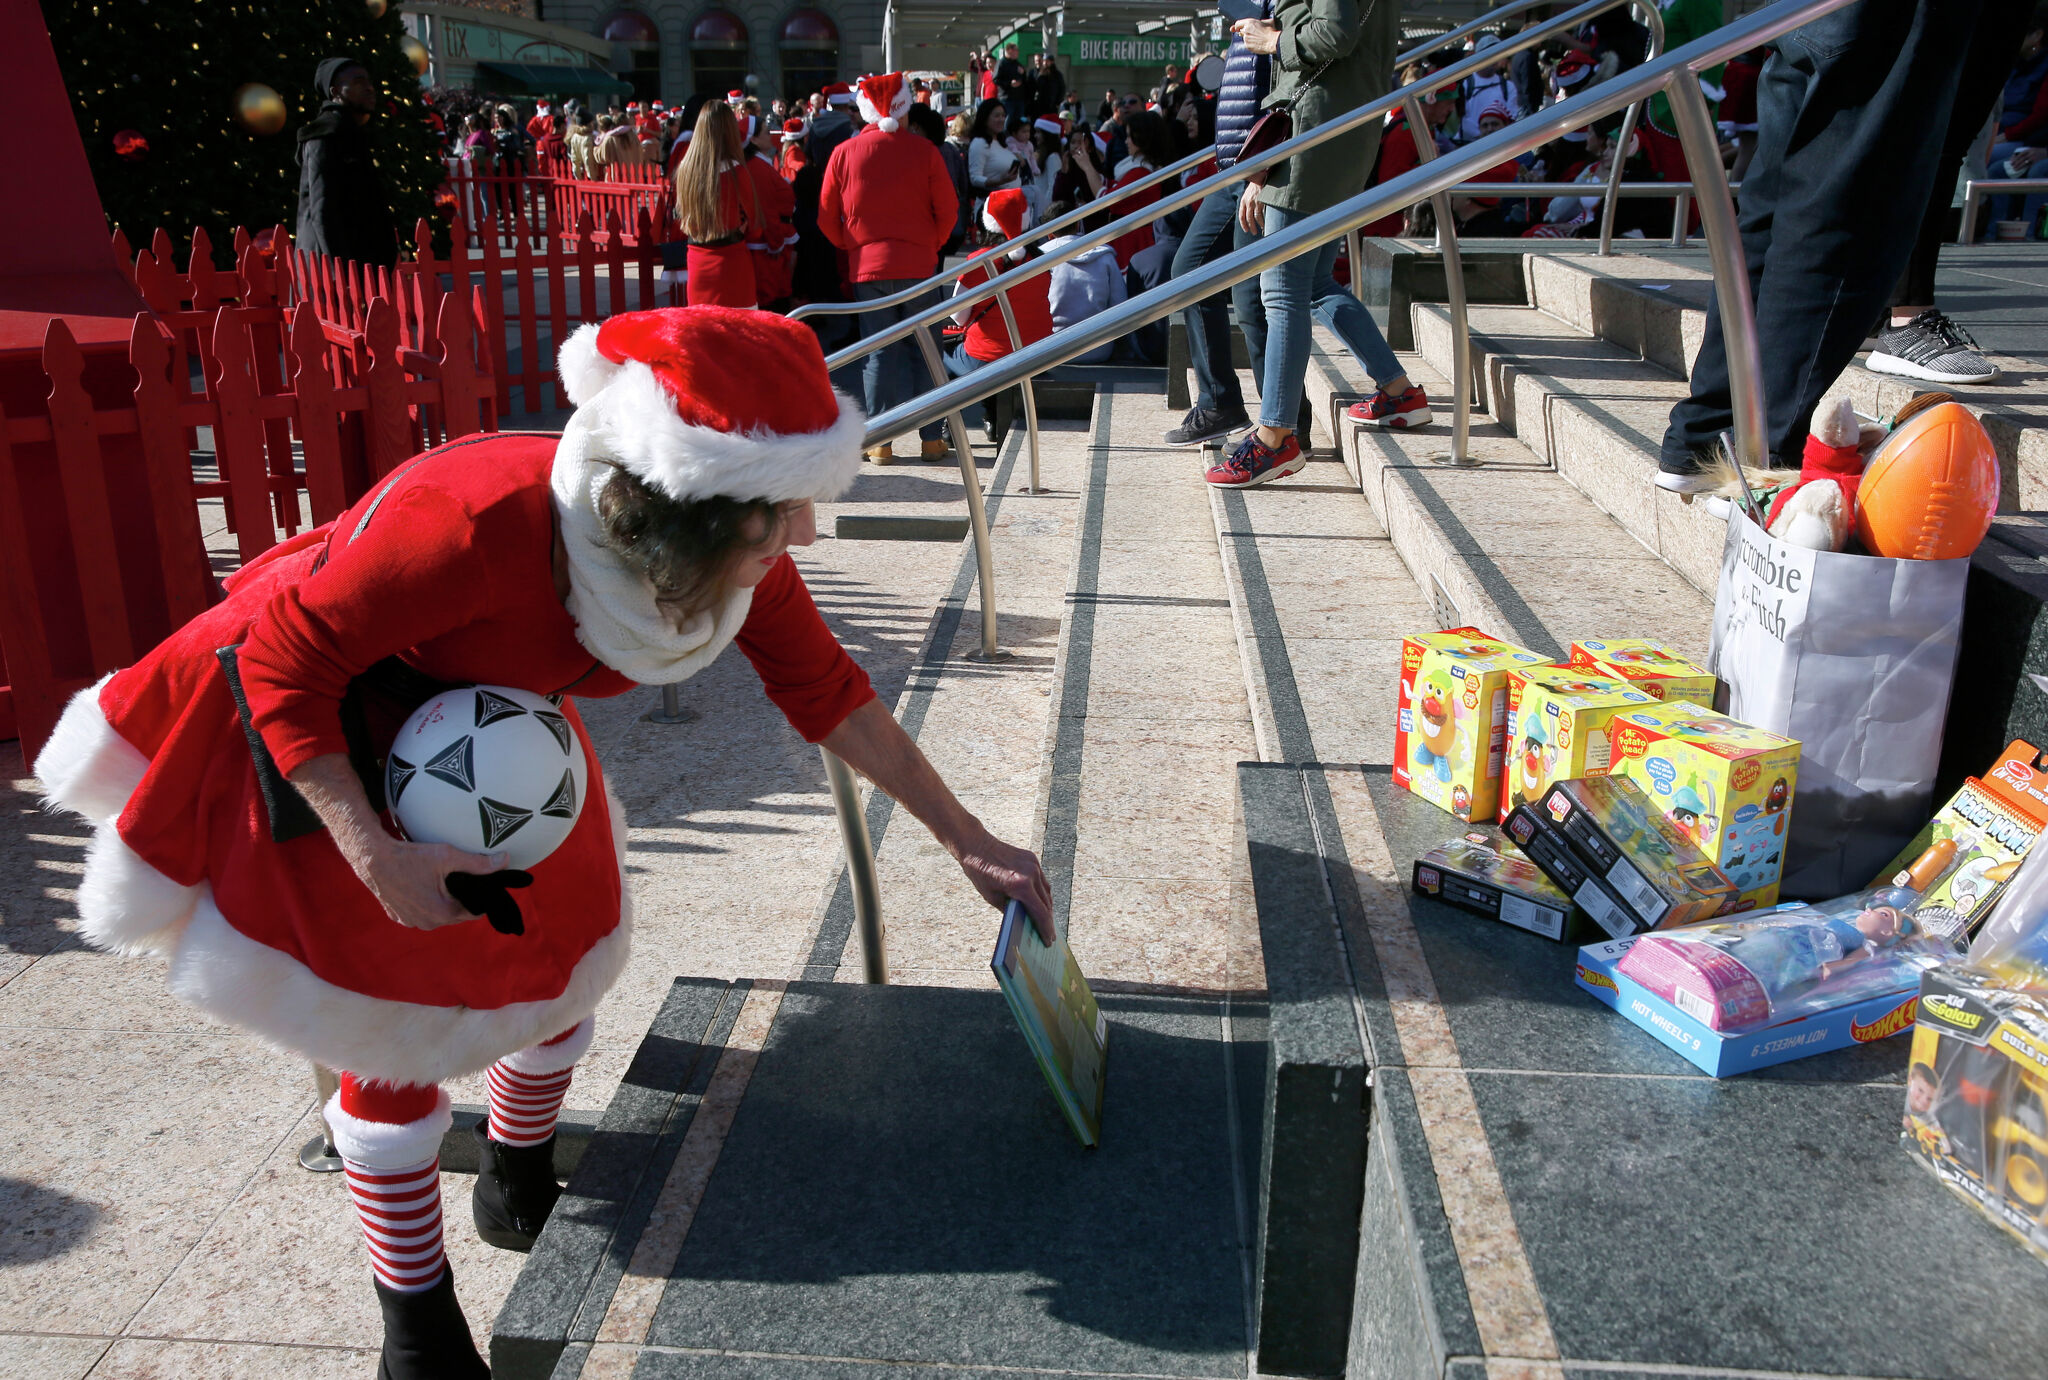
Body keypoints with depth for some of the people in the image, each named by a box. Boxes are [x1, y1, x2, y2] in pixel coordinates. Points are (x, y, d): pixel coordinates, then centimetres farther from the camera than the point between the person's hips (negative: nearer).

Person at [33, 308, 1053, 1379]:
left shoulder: (740, 555, -23)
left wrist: (970, 843, -9)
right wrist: (378, 859, -32)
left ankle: (518, 1189, 42)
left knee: (561, 949, 11)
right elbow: (283, 664, -30)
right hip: (321, 736, -5)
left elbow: (830, 696, -10)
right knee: (395, 1020, 1)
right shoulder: (478, 522, -42)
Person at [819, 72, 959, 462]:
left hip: (867, 265, 0)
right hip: (919, 265, 0)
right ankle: (931, 437, 9)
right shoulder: (923, 150, -3)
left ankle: (881, 441, 4)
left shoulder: (844, 153, -1)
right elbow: (948, 209, 0)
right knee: (924, 350, 7)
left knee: (879, 353, 4)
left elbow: (827, 217, 3)